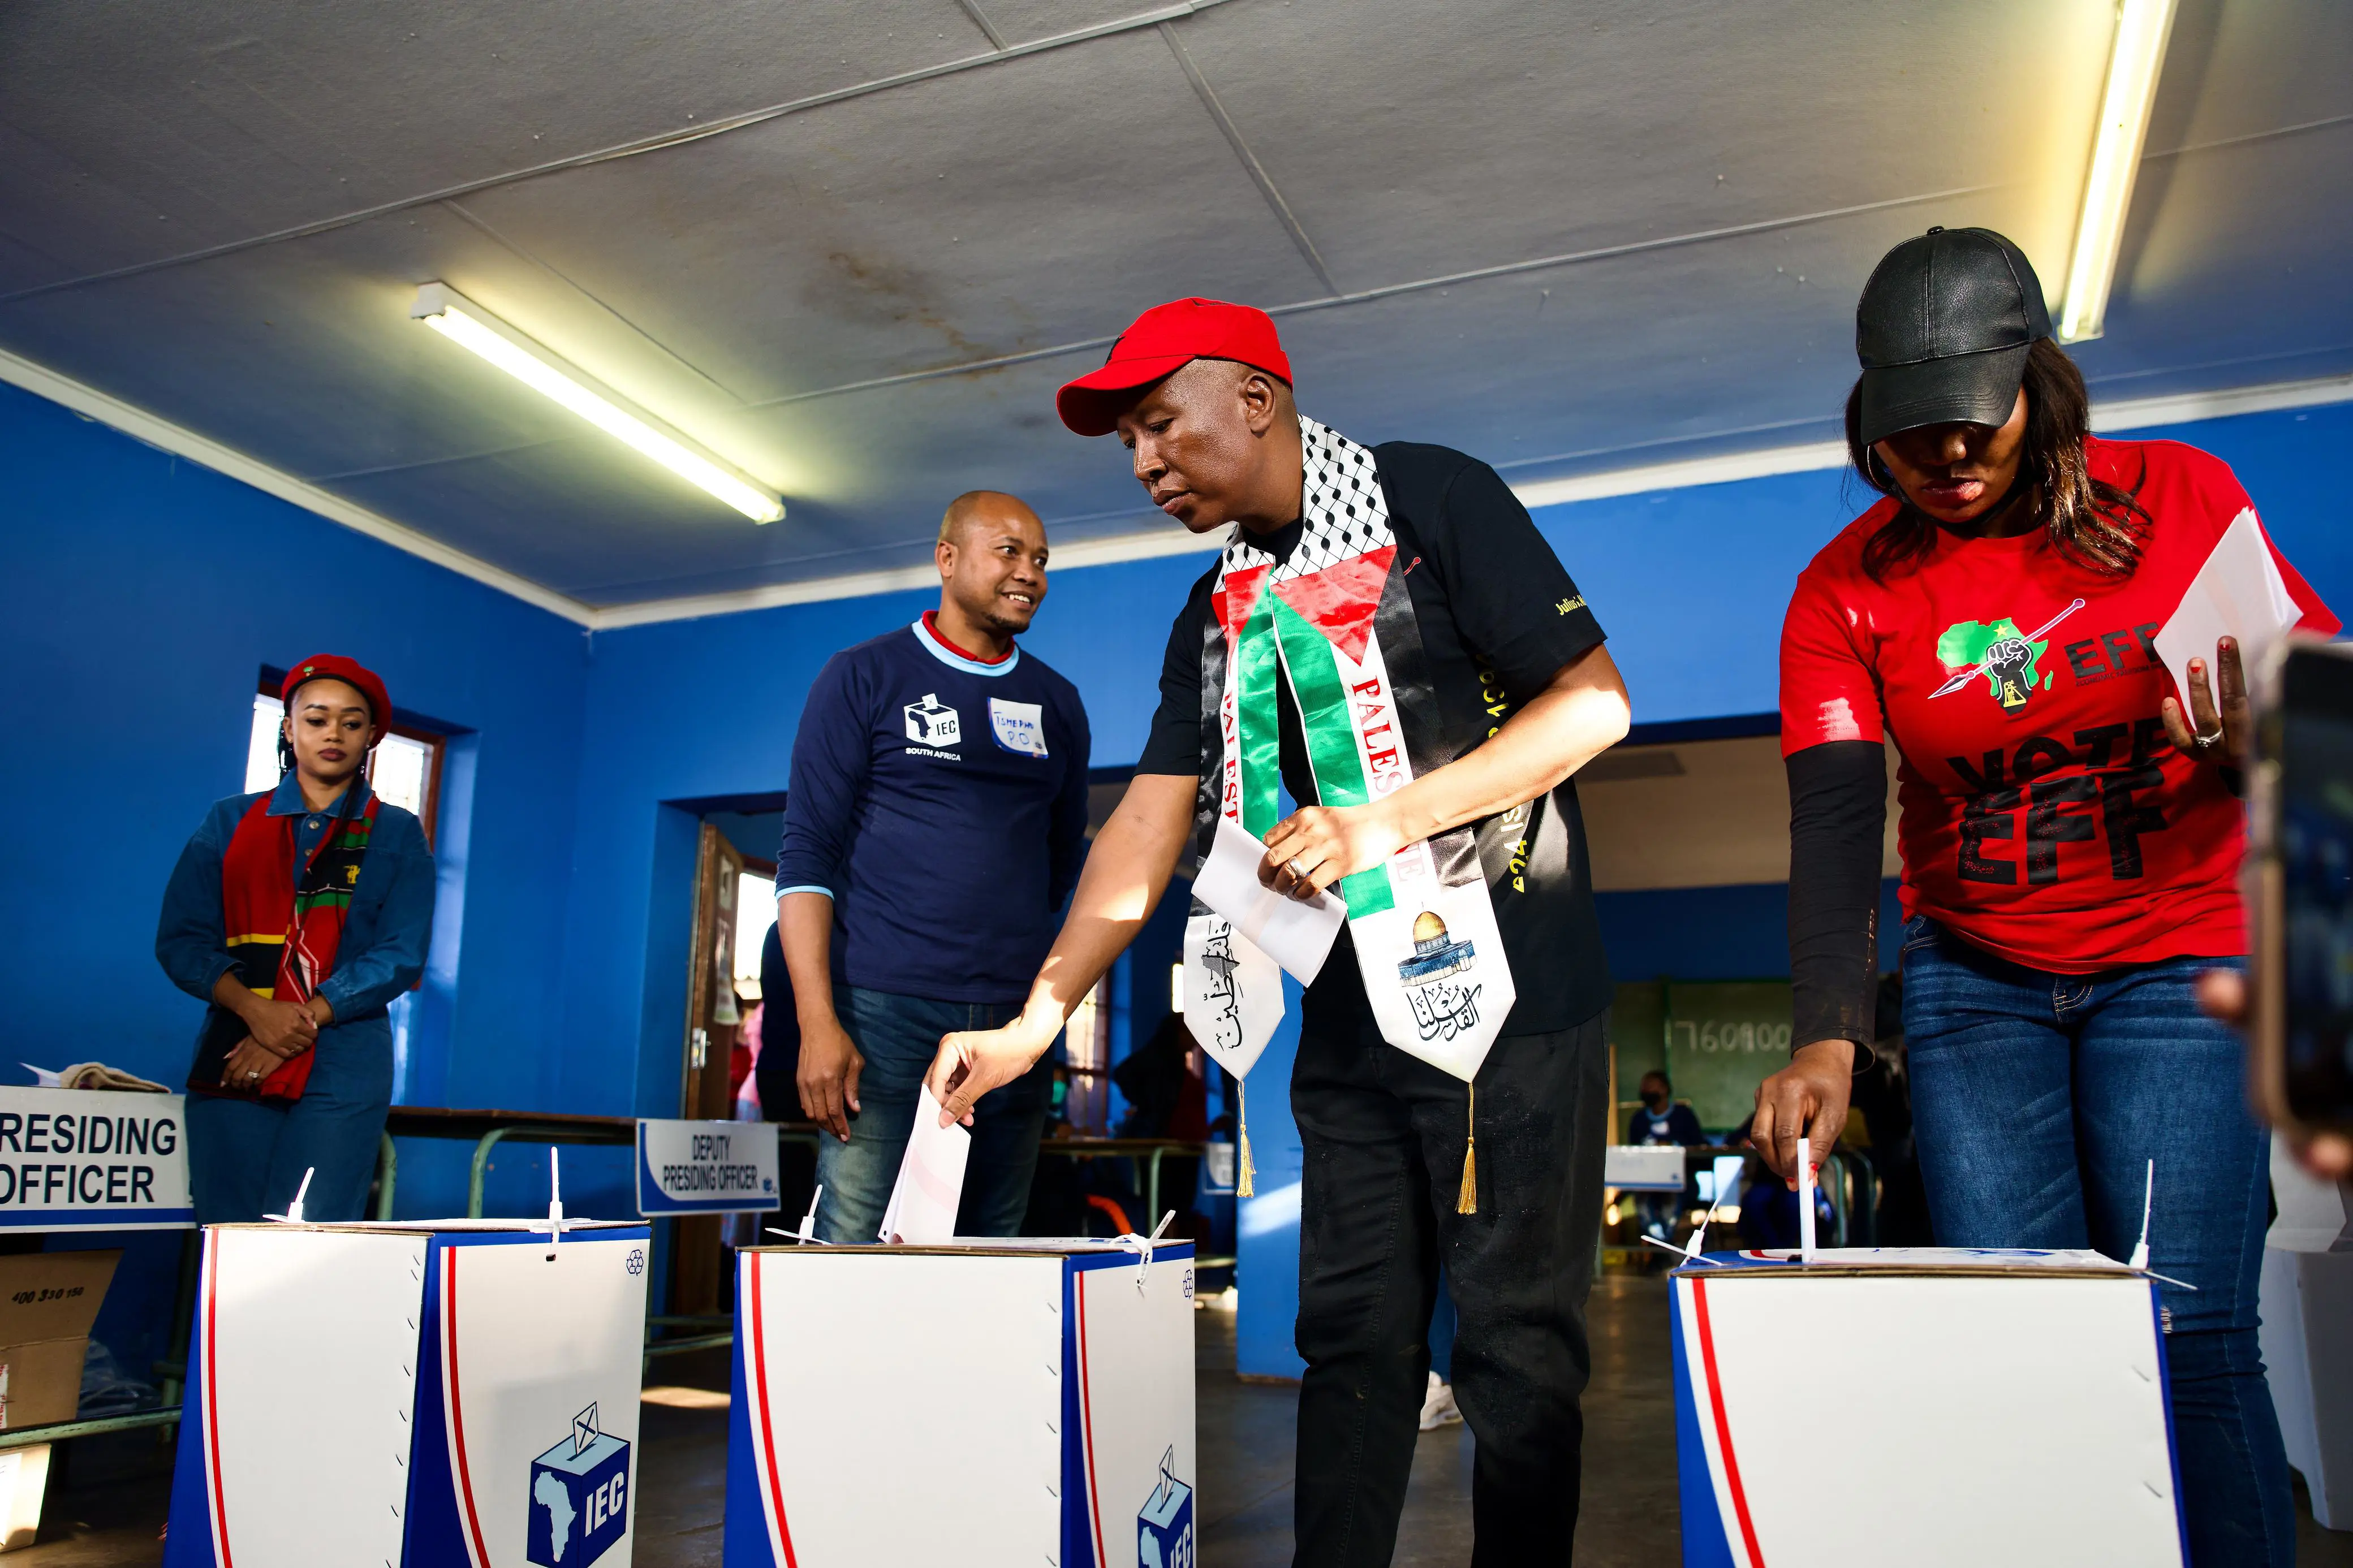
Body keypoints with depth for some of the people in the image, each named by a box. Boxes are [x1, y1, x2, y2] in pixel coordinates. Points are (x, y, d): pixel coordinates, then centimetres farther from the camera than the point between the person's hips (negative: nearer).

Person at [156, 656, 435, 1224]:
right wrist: (255, 1010, -11)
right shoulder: (230, 822, 15)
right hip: (231, 1062, 2)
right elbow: (181, 939, 7)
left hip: (341, 1069, -2)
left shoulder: (397, 835, 10)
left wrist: (304, 1022, -11)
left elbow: (400, 956, 1)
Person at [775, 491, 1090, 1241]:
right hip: (884, 1010, -4)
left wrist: (1042, 1011, 14)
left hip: (1013, 1020, 4)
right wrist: (818, 1020, -12)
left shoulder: (1056, 702, 15)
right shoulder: (864, 677, 4)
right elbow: (807, 854, -2)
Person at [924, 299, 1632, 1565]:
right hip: (1349, 1019, 6)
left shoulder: (1429, 501, -5)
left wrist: (1386, 821, -17)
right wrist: (1036, 1021, 2)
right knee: (1352, 1337, 10)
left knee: (1514, 1343, 1)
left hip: (1505, 996, -6)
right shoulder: (1217, 613, 14)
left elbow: (1594, 699, -10)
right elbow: (1147, 827, 10)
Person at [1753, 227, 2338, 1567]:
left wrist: (2257, 752, -23)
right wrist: (1829, 1038, -30)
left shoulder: (2179, 494, -5)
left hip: (2177, 957, -1)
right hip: (1974, 977, 1)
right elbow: (1833, 824, -16)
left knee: (2188, 1337, -7)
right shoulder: (1845, 590, -5)